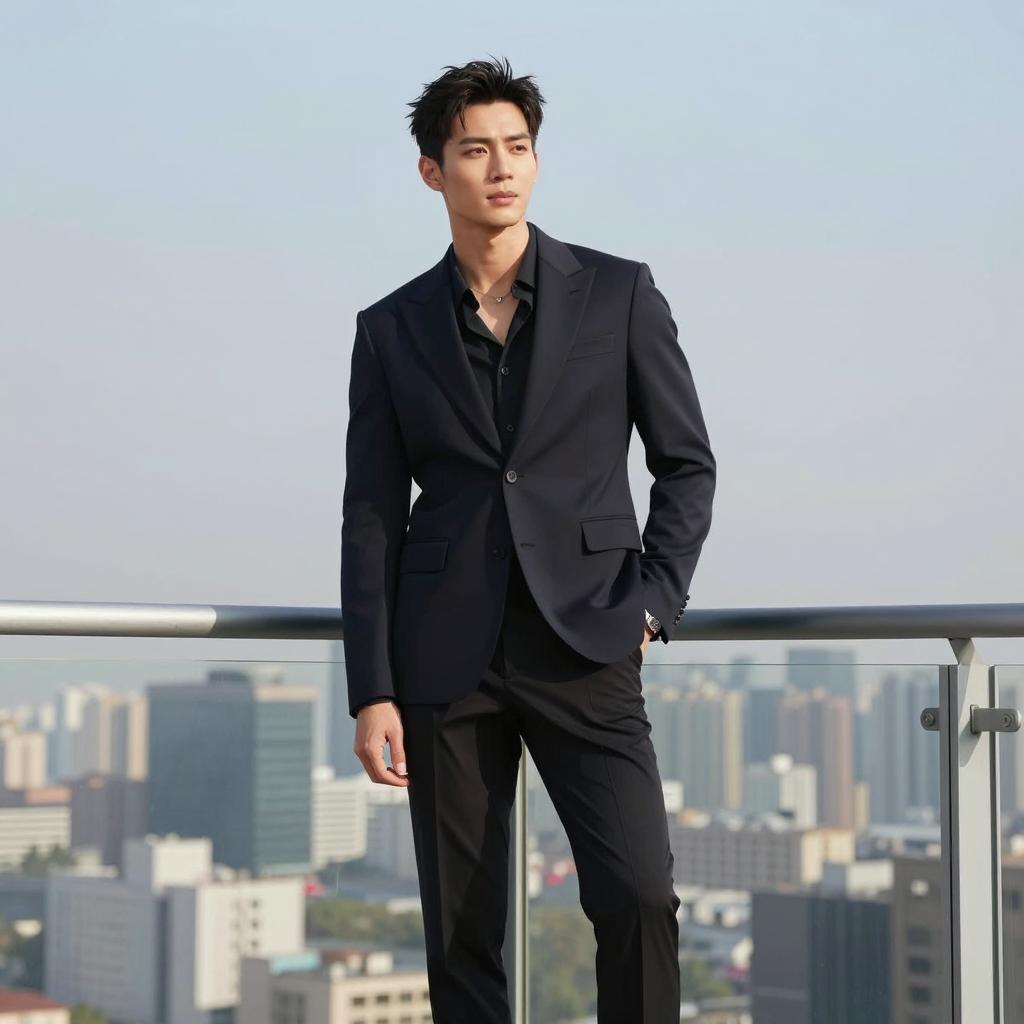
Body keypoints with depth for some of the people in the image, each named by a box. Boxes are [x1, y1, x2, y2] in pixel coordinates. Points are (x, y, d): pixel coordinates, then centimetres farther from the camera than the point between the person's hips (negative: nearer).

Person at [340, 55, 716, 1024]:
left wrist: (653, 604, -6)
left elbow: (687, 464, 7)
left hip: (583, 651, -1)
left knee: (637, 894, -16)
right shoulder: (391, 329, 7)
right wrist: (370, 693, -1)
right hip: (446, 661, 1)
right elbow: (371, 520, 6)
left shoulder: (619, 293, 4)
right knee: (460, 929, 4)